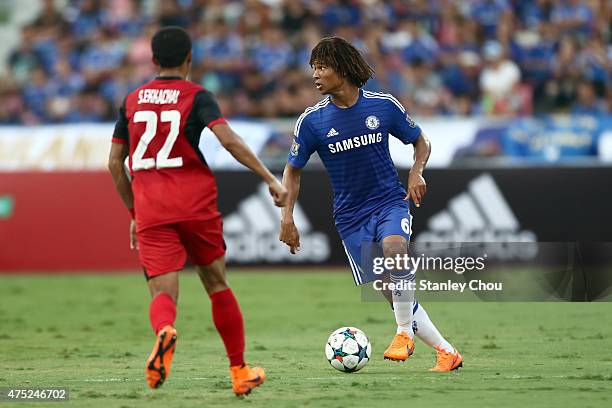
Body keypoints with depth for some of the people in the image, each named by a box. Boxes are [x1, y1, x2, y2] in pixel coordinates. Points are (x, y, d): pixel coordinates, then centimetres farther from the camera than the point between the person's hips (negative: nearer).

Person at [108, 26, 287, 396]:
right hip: (196, 205, -1)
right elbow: (229, 140, -15)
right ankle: (240, 372, 22)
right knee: (217, 285, 16)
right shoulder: (197, 96, 1)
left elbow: (114, 163, 15)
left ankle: (164, 331, -42)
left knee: (163, 293, -6)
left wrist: (134, 213, 24)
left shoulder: (132, 101, 13)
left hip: (150, 211, 1)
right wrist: (271, 179, -14)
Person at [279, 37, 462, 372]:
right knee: (393, 295, -4)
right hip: (350, 215, 2)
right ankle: (445, 351, 10)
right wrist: (287, 218, -5)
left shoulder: (383, 105, -6)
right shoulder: (312, 121, -6)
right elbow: (293, 171, 6)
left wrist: (417, 173, -10)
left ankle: (404, 332, -22)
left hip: (390, 202, -1)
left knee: (393, 246, -35)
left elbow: (421, 142, 9)